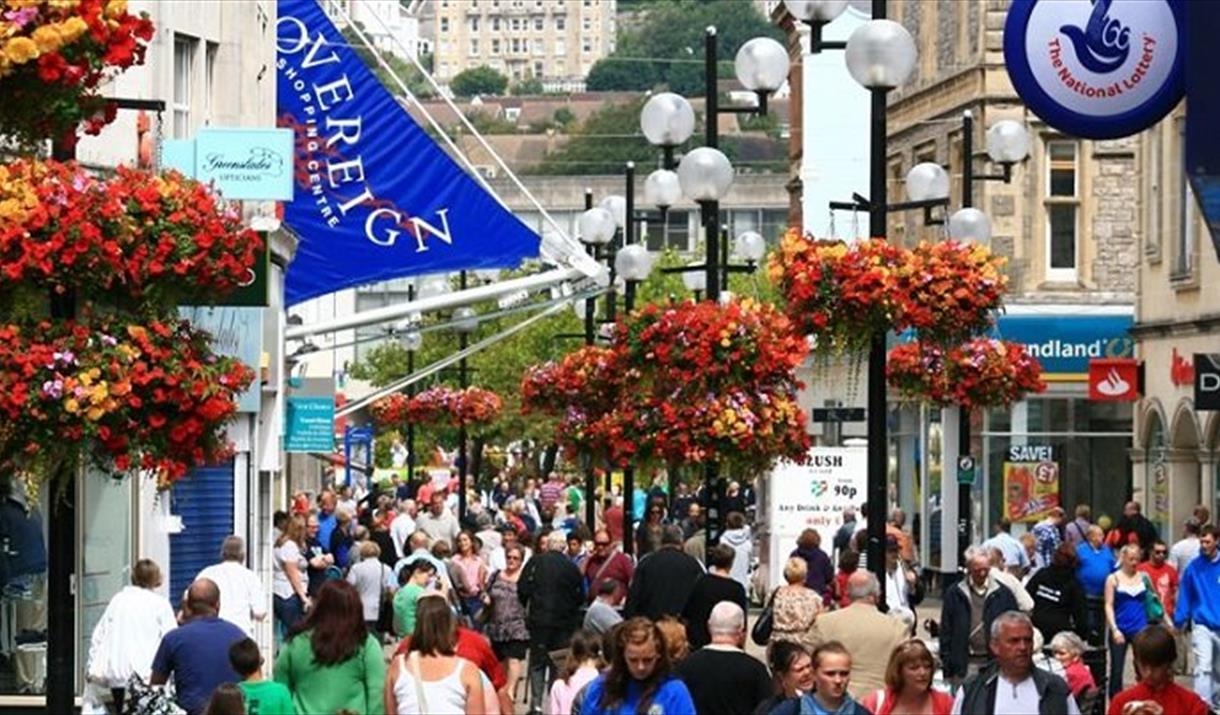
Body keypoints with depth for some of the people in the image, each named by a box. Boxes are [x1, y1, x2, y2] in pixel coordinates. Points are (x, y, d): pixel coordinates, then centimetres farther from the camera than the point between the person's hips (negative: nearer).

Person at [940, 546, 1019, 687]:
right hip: (964, 664, 0)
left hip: (995, 662, 0)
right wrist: (947, 663, 0)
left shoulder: (1003, 594, 4)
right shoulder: (954, 594, 5)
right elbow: (946, 632, 6)